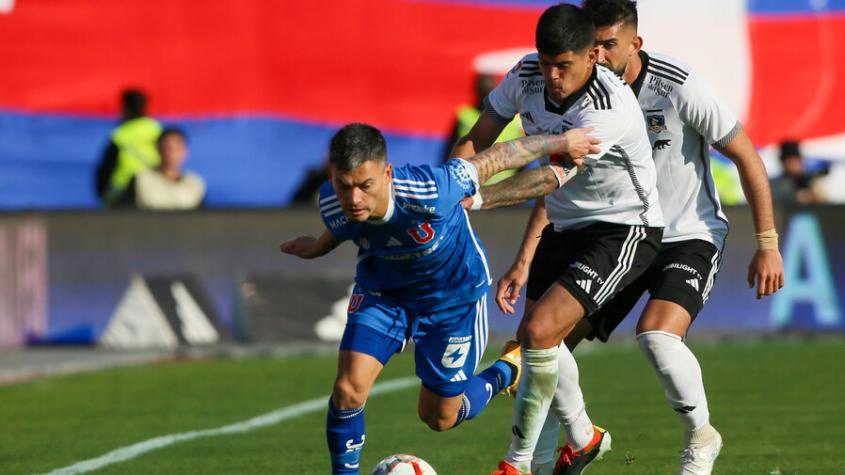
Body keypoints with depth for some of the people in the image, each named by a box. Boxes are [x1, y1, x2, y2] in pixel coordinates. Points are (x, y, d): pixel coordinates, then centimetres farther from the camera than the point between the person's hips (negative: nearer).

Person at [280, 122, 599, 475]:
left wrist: (562, 142, -10)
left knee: (439, 418, 11)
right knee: (348, 390, -17)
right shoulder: (333, 206, -29)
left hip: (454, 296, -2)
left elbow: (495, 158, -25)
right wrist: (319, 247, 20)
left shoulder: (430, 191, -42)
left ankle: (506, 372, 41)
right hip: (382, 291, 2)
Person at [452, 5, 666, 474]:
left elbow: (553, 175, -36)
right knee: (535, 335, 17)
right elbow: (476, 142, -2)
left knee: (540, 331, -20)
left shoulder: (611, 108, -31)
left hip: (624, 229, -8)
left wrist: (478, 197, -44)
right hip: (566, 224, 8)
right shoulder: (527, 76, -10)